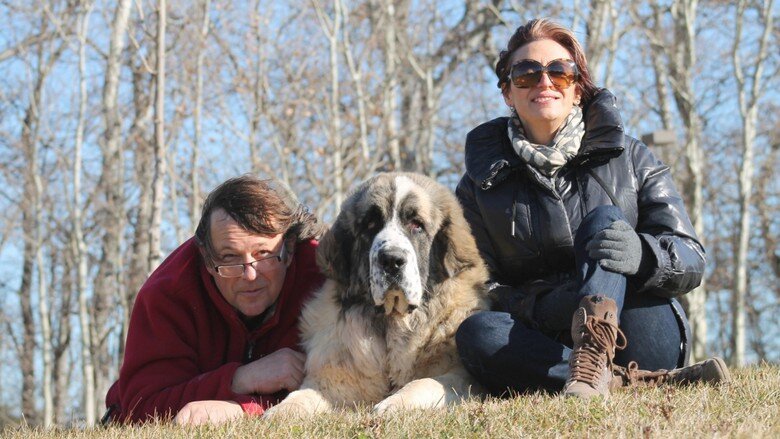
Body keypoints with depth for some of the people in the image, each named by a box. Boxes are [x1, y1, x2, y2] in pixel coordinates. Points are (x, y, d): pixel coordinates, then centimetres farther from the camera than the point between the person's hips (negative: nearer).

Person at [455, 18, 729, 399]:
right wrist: (541, 306, -21)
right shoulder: (480, 183, 9)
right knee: (475, 332, -29)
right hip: (551, 349, 1)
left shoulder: (629, 158, 8)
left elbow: (691, 261, -1)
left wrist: (642, 255, -25)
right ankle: (640, 382, -41)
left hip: (644, 342, 0)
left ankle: (593, 362, -52)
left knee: (604, 220, -22)